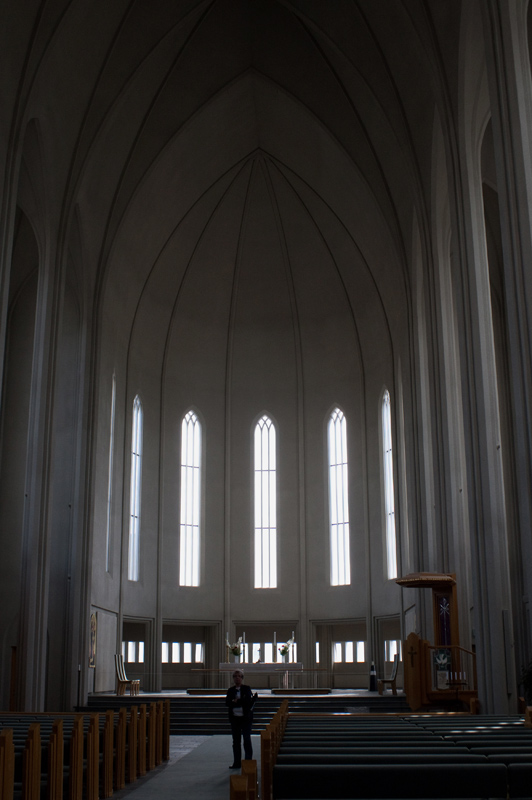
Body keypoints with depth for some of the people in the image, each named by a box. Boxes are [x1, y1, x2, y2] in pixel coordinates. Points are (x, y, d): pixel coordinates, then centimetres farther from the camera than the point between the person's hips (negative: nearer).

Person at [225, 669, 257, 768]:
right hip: (235, 718, 4)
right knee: (236, 741, 8)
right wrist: (237, 701, -18)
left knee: (247, 740, -6)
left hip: (245, 718, -4)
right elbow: (227, 703, -2)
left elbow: (248, 701, -13)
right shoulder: (230, 690, 10)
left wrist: (236, 701, -13)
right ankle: (237, 763, 15)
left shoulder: (247, 689, 1)